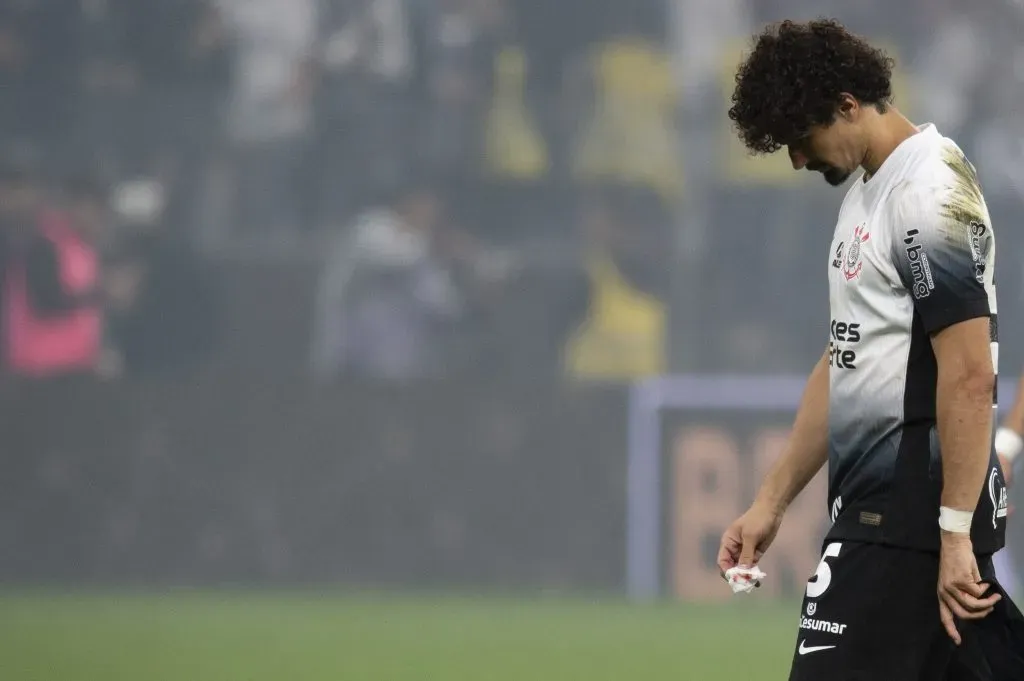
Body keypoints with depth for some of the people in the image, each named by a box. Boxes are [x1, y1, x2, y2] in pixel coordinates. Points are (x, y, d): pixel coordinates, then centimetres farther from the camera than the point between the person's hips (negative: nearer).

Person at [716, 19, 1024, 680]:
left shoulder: (930, 196, -14)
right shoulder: (867, 191, 18)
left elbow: (970, 376, -20)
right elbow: (843, 364, 23)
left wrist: (955, 533, -22)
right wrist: (772, 501, 21)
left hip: (912, 506, -10)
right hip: (880, 501, 10)